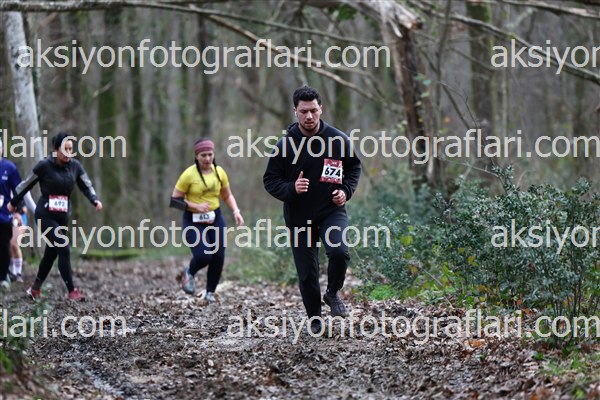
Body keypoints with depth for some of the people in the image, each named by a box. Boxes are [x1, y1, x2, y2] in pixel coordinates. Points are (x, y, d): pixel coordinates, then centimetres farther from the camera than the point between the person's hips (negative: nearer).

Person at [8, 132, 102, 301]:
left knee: (51, 253, 12)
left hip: (63, 216, 5)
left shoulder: (75, 166, 1)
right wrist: (14, 203, 12)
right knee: (64, 249, -16)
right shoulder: (44, 165, -11)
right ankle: (72, 291, -12)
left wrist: (95, 200, -15)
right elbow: (27, 184, 1)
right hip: (45, 215, -5)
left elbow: (86, 186, 5)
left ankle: (35, 288, 30)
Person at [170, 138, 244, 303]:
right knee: (203, 256, -18)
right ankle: (189, 273, 17)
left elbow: (227, 196, 15)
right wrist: (195, 206, -21)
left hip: (215, 218, 4)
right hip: (194, 221, -4)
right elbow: (175, 199, -9)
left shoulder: (219, 172, 2)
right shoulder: (189, 175, -12)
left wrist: (236, 211, -1)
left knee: (219, 256, -3)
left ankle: (210, 293, 16)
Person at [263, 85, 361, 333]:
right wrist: (291, 189, -20)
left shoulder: (338, 139, -3)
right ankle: (314, 319, 24)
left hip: (332, 211, 0)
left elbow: (354, 167, 15)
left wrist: (346, 191, -2)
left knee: (339, 252, -26)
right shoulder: (285, 144, -7)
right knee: (307, 273, 1)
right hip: (299, 217, 0)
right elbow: (270, 181, -1)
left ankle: (333, 293, 4)